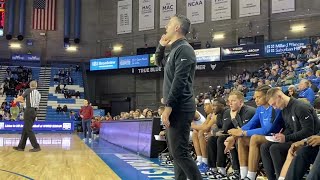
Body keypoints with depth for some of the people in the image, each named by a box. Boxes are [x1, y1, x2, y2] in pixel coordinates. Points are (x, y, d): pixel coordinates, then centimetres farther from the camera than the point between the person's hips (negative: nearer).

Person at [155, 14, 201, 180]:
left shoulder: (184, 49, -12)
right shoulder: (175, 50, 17)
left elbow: (179, 82, -20)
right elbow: (158, 62, 37)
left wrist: (168, 107, -21)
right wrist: (161, 46, 19)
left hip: (180, 109, -10)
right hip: (175, 108, 10)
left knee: (180, 152, -12)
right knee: (175, 151, 13)